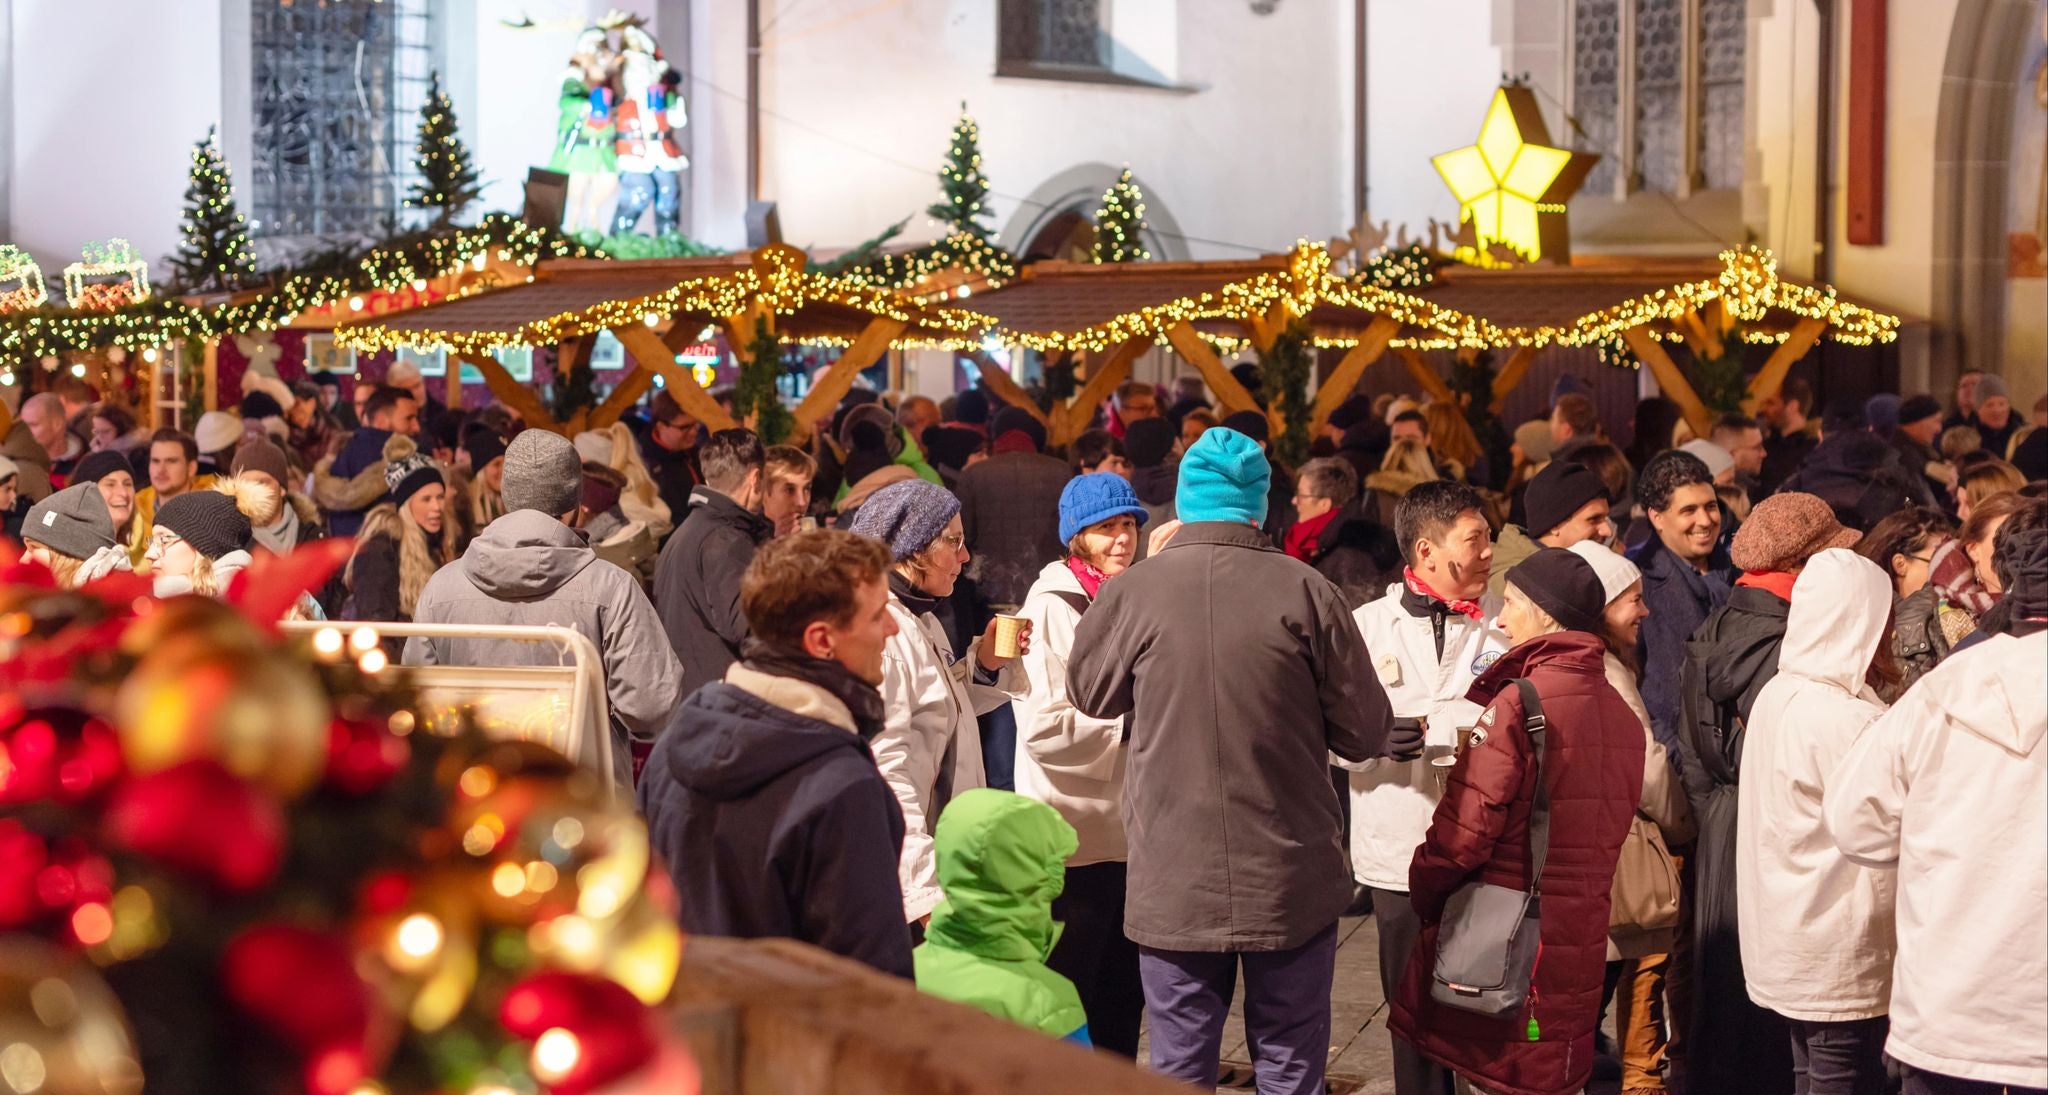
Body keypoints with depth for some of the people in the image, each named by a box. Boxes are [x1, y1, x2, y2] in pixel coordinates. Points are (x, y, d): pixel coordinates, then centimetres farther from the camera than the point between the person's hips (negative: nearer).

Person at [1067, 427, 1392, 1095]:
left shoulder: (1134, 592, -8)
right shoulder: (1305, 592, -9)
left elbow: (1089, 693, 12)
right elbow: (1367, 733, -3)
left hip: (1173, 883, 1)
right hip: (1292, 882, 0)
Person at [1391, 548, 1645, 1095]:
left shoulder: (1517, 703, -17)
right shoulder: (1621, 714, 5)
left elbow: (1465, 829, -18)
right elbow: (1604, 832, 10)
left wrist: (1424, 891, -1)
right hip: (1580, 942, 7)